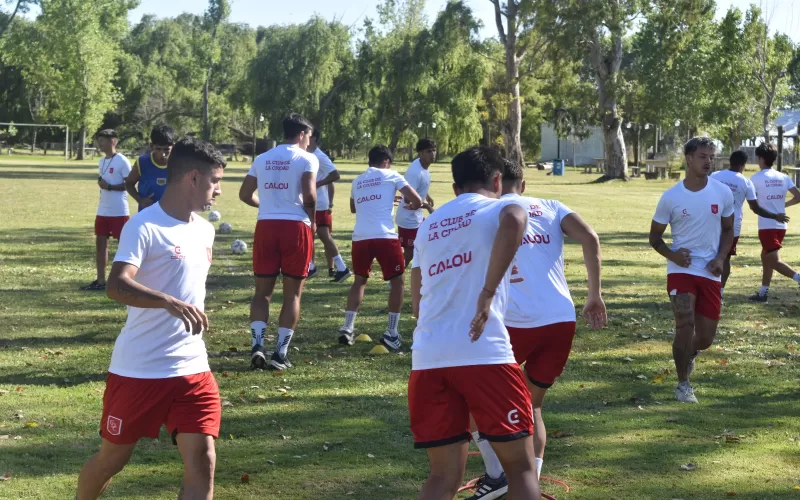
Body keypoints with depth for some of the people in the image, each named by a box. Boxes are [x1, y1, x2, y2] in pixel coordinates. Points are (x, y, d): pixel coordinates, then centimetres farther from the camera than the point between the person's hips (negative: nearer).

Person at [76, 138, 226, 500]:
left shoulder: (204, 230, 9)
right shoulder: (144, 226, -15)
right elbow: (116, 286, -29)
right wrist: (171, 303, -42)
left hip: (192, 369, 6)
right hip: (138, 370, -5)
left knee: (202, 462, -7)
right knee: (112, 459, 12)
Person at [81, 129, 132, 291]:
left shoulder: (122, 161, -12)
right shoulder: (102, 161, 13)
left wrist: (109, 186, -21)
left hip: (119, 211, -8)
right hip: (102, 210, 8)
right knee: (100, 243, 6)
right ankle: (100, 281, 11)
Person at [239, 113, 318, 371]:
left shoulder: (262, 159, 13)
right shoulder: (307, 159, -2)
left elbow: (245, 194, 12)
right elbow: (309, 195, -13)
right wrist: (312, 221, 3)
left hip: (266, 226, 4)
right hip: (296, 226, -4)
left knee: (262, 290, 11)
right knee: (292, 292, 6)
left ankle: (257, 346, -7)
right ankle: (280, 354, 2)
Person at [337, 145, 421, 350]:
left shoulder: (357, 181, 22)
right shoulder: (391, 175, 8)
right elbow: (417, 200, 4)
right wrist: (410, 206, 26)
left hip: (360, 237, 5)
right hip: (385, 236, -4)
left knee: (360, 280, 23)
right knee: (397, 281, 10)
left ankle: (347, 328, 15)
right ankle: (391, 333, 5)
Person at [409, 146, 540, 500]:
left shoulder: (429, 225, 23)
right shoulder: (499, 207, 6)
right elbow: (514, 220, -21)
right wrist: (489, 292, -19)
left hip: (427, 358, 5)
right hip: (483, 352, -5)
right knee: (521, 467, 8)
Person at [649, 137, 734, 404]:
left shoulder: (723, 193, -1)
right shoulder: (671, 197, -7)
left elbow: (728, 229, 12)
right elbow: (655, 236, 3)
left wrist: (721, 258, -5)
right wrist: (671, 254, -16)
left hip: (710, 272, 3)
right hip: (681, 269, -2)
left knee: (706, 337, 7)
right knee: (685, 324, -18)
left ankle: (688, 353, 44)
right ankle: (683, 384, 0)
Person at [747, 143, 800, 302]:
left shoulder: (756, 178, -7)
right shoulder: (784, 177, 6)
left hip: (767, 226, -7)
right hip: (781, 225, 7)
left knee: (774, 261, -7)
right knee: (765, 257, 19)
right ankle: (763, 293, 22)